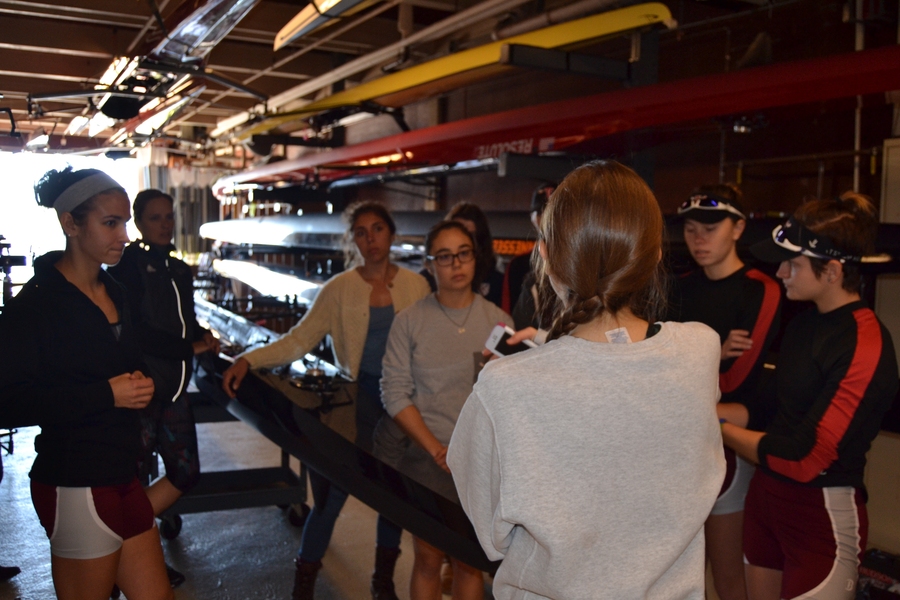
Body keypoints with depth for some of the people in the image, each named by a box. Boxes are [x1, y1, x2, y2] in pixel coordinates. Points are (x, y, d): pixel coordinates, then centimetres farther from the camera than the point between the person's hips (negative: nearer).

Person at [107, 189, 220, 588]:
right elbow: (135, 330, -17)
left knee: (186, 472, 11)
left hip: (173, 386, 8)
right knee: (137, 477, 0)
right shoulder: (128, 265, -8)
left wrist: (202, 336, 1)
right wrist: (190, 347, -16)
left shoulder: (179, 270, 15)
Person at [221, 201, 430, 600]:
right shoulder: (339, 289, -3)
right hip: (360, 399, -2)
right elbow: (298, 340, -7)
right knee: (332, 491, -3)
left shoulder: (416, 286, 2)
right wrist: (249, 359, -20)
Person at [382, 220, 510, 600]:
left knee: (470, 562, 12)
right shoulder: (409, 322, -2)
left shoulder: (497, 319, 1)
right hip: (427, 459, -1)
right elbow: (395, 394, -5)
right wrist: (436, 449, -11)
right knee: (428, 561, 10)